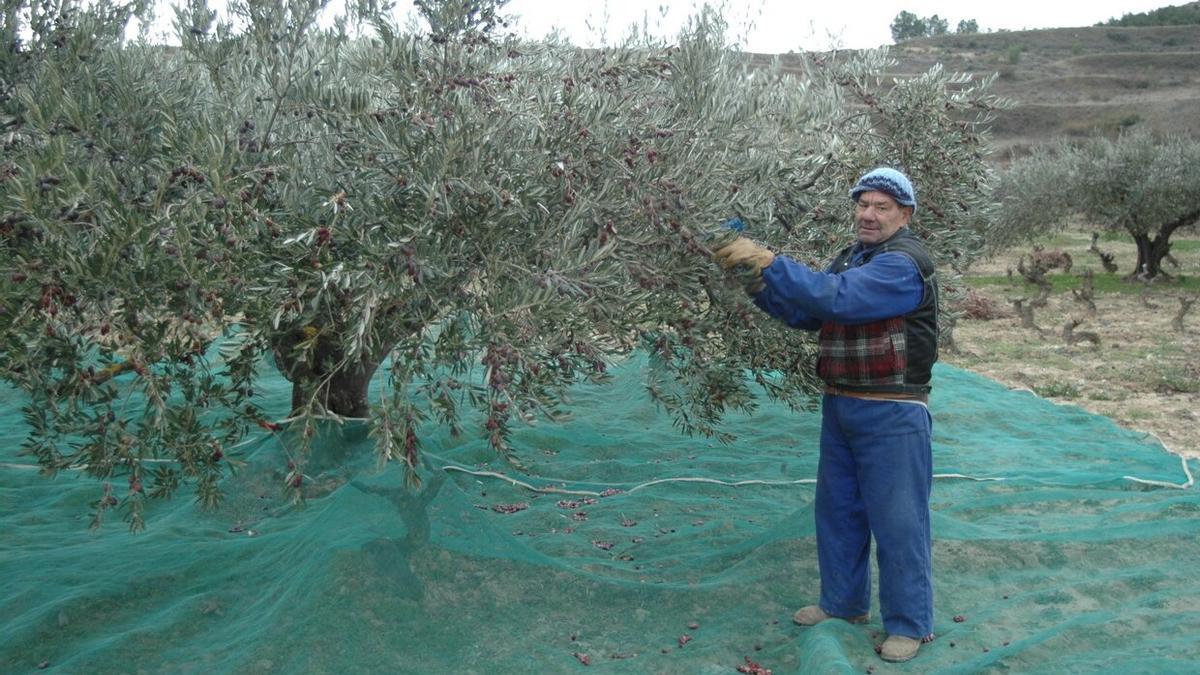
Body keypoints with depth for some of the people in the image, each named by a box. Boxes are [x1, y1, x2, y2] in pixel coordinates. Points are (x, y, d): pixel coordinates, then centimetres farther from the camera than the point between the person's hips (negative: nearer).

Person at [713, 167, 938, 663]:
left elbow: (833, 297, -30)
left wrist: (767, 260, -30)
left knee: (898, 520, 1)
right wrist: (757, 285, -1)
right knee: (838, 510, 18)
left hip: (892, 413, -9)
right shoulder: (851, 258, 13)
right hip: (840, 406, 9)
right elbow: (806, 313, 13)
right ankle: (843, 602, 34)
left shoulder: (904, 263, -16)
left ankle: (910, 624, 17)